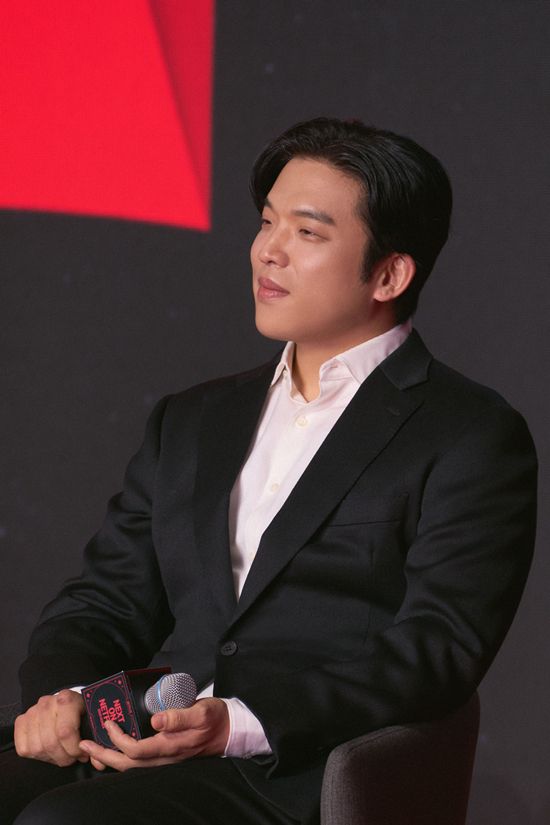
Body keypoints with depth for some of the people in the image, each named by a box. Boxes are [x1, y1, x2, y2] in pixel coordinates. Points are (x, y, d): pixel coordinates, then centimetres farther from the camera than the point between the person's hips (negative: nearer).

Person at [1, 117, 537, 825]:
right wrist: (59, 695, -4)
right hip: (133, 748, 6)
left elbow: (439, 647, -8)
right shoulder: (190, 422, 25)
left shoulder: (472, 439, 4)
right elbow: (105, 601, 20)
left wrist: (238, 725, -20)